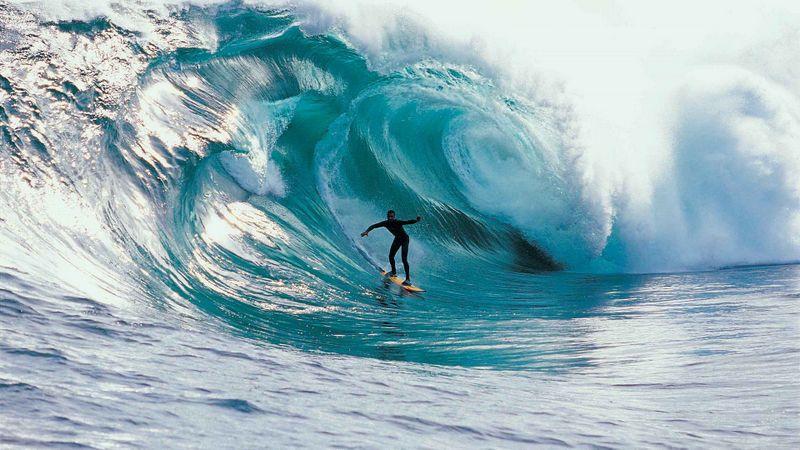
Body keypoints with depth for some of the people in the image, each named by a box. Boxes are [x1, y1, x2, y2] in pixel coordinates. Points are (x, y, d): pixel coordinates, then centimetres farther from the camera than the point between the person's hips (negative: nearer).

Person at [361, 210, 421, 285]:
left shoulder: (398, 222, -32)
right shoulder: (386, 223, -17)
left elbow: (408, 222, -45)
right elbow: (373, 226, -13)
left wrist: (417, 220, -64)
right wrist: (367, 231, -31)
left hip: (405, 239, -6)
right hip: (397, 239, 6)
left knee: (404, 259, -16)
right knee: (391, 256, 8)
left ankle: (408, 279, -15)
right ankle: (394, 272, 36)